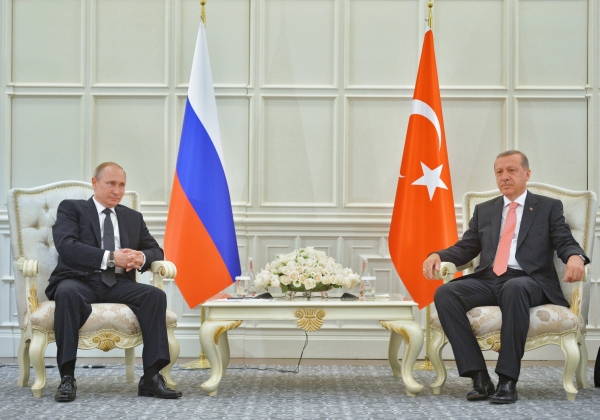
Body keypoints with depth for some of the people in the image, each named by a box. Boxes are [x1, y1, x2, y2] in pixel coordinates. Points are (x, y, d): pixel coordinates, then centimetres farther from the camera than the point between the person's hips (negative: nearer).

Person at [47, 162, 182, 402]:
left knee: (155, 295, -24)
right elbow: (67, 247, -9)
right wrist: (110, 257, -20)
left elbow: (156, 251, 18)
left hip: (117, 284, 4)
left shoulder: (133, 217, 23)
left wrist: (142, 257, -8)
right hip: (79, 280, -4)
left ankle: (152, 378, -25)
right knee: (68, 293, -38)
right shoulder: (71, 209, 9)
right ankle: (67, 378, -32)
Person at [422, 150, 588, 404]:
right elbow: (465, 248, 19)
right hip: (488, 281, 4)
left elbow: (566, 243, 3)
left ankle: (507, 380, -35)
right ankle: (479, 377, -26)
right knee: (444, 293, -26)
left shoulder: (549, 207, 14)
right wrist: (437, 256, -3)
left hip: (528, 282, -4)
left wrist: (575, 257, -22)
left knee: (514, 288, -41)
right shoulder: (484, 210, 23)